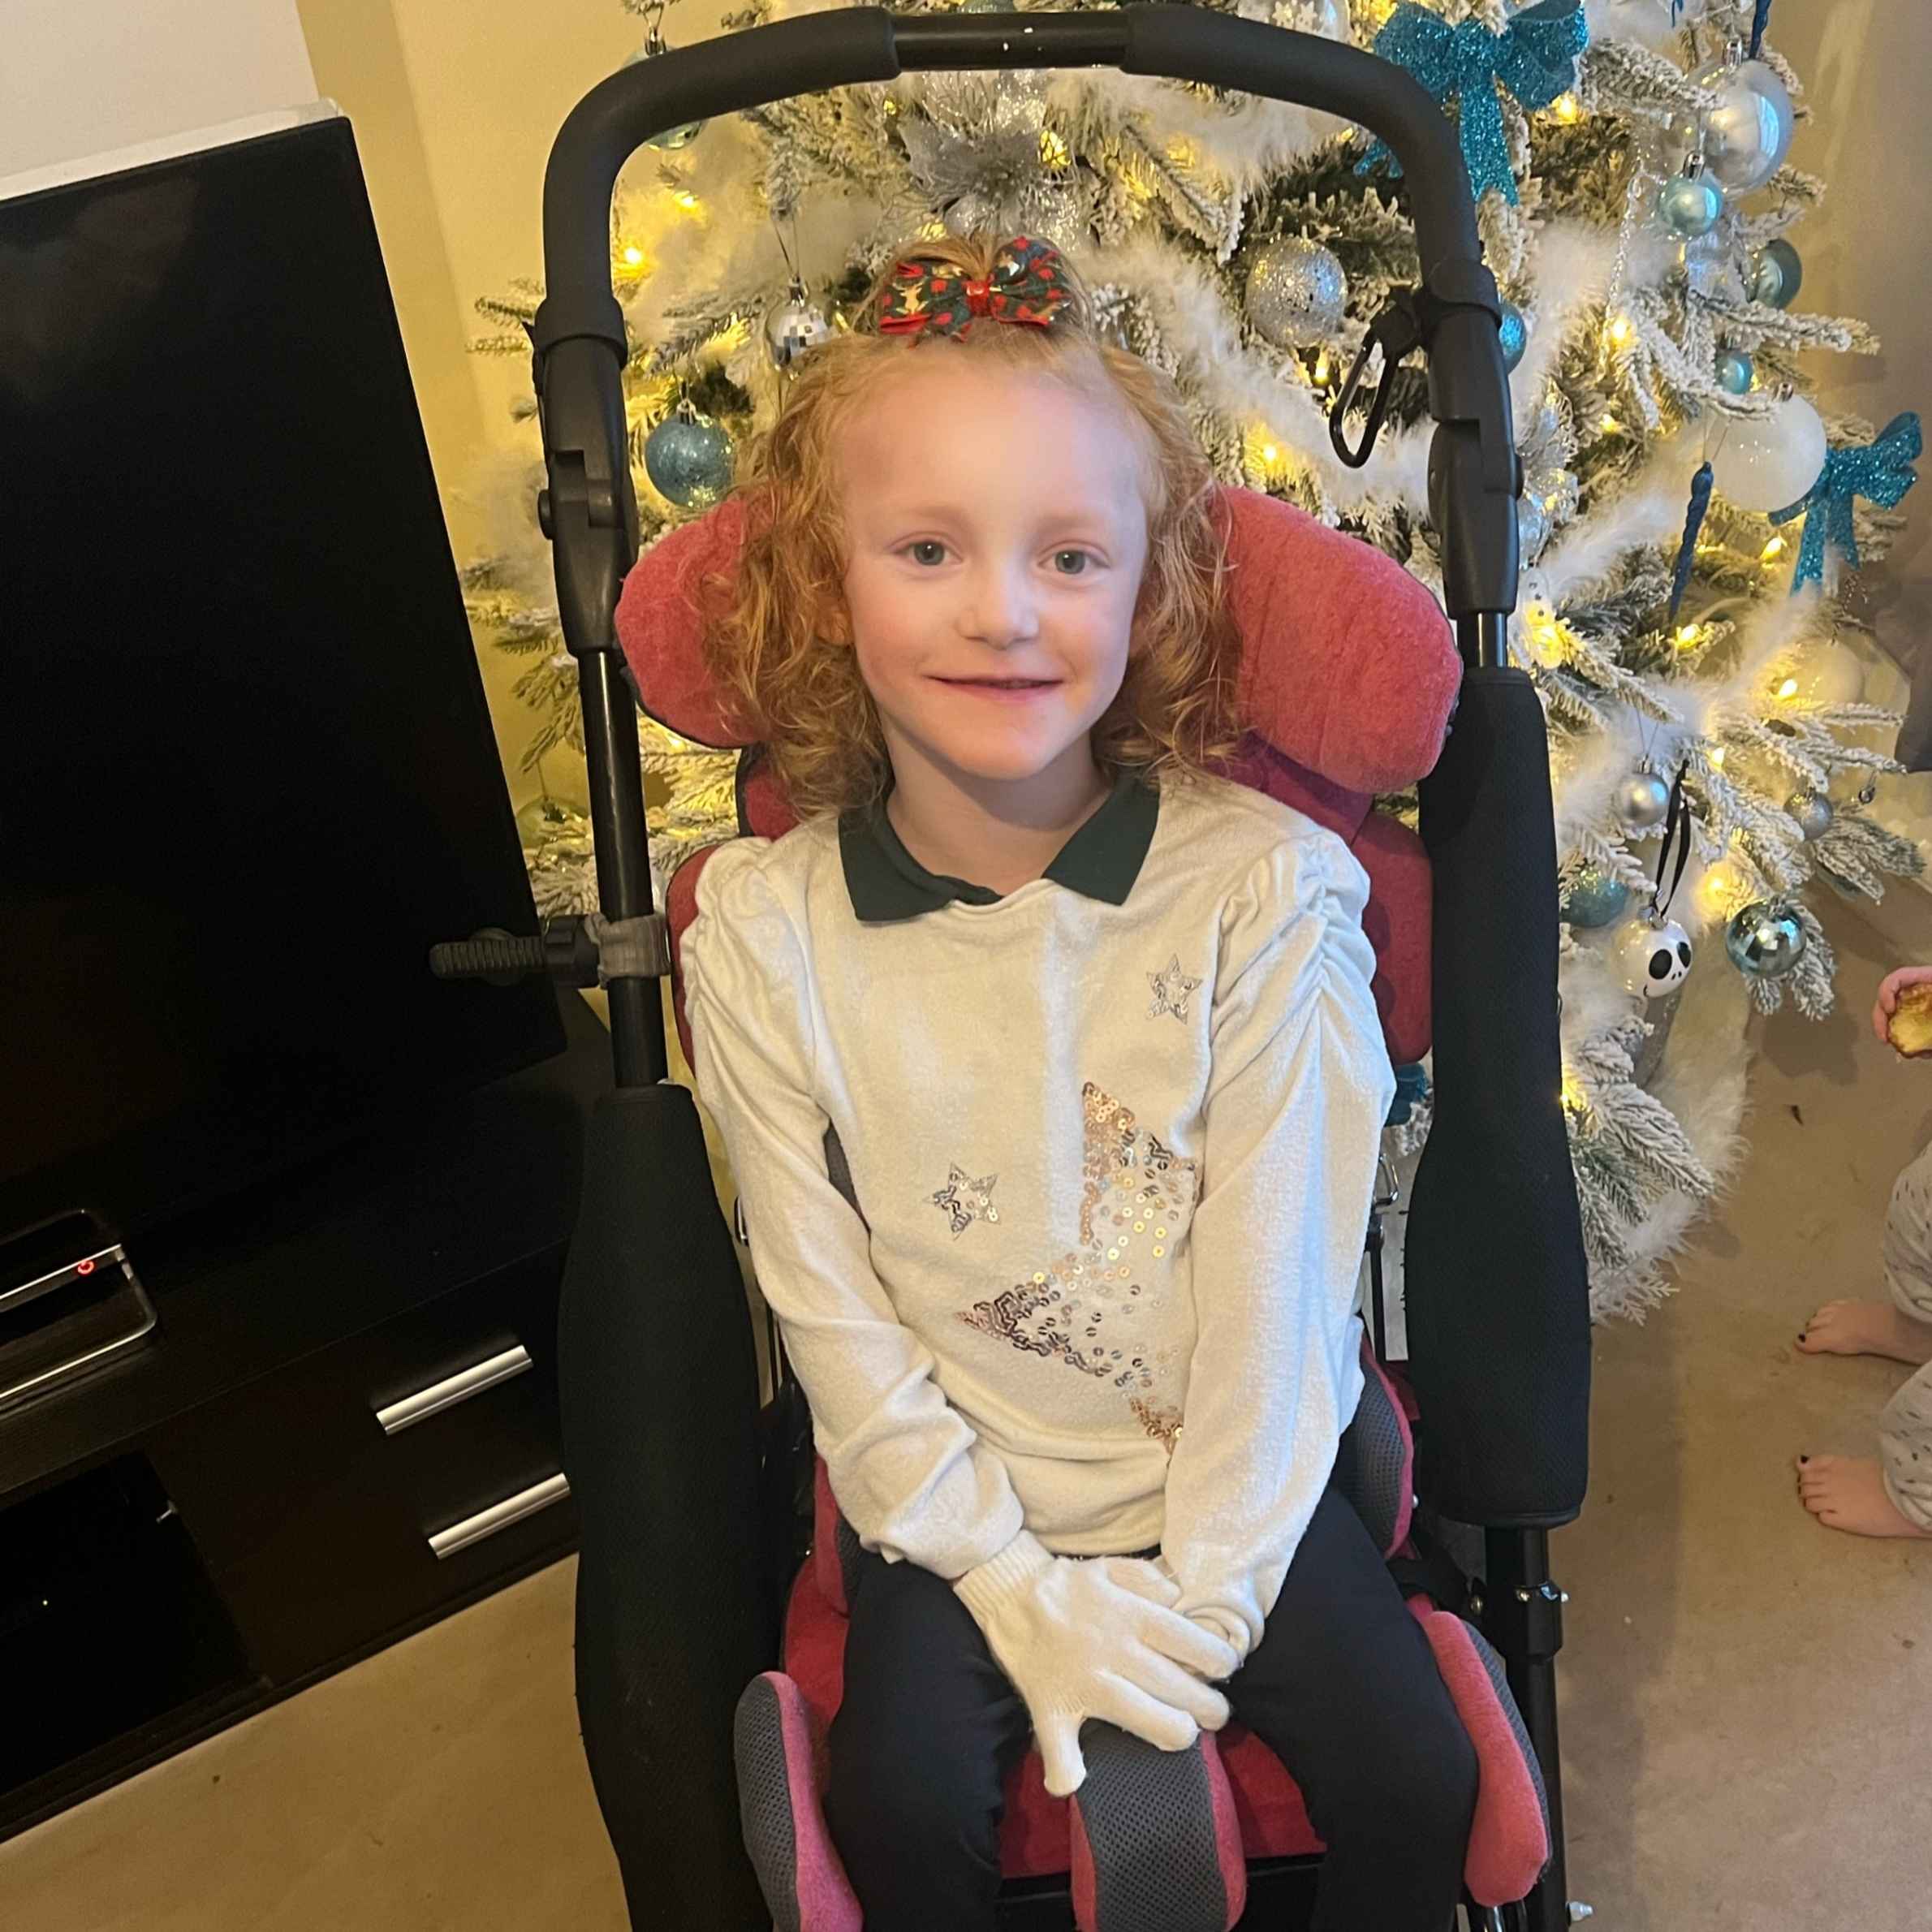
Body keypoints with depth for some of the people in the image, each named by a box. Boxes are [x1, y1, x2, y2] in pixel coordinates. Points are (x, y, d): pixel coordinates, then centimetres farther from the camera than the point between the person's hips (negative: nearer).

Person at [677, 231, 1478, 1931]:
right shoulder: (764, 929, -13)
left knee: (1417, 1774, -9)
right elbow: (830, 1313, -9)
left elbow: (1282, 1281, -13)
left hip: (1243, 1484, 0)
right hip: (959, 1493, 1)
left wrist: (1201, 1594, -12)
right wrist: (1016, 1583, -11)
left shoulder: (1267, 888, -17)